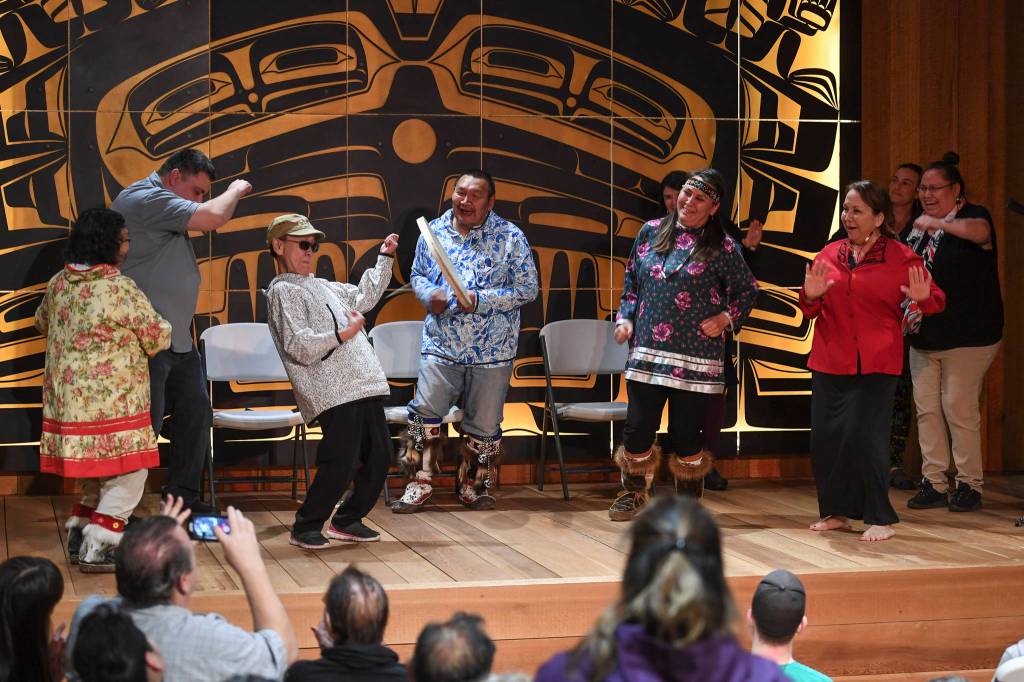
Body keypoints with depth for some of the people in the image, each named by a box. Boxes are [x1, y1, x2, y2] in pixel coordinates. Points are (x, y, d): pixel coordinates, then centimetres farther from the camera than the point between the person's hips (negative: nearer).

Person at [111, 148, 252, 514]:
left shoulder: (160, 204, 18)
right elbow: (213, 217, -21)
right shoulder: (145, 199, -15)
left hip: (178, 337, 11)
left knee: (195, 412, 13)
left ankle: (181, 495, 22)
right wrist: (235, 190, -5)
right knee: (145, 422, -8)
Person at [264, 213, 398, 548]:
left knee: (379, 458, 9)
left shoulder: (321, 286, 25)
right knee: (340, 465, -13)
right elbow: (299, 347, -15)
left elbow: (365, 295, 39)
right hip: (334, 394, -9)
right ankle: (306, 527, 4)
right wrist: (341, 335, -25)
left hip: (364, 388, 9)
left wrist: (384, 258, 36)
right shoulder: (283, 291, -3)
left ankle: (347, 521, 23)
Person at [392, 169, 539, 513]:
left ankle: (474, 486, 25)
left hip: (492, 351, -1)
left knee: (483, 424, 8)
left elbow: (528, 289, -6)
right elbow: (417, 274, 16)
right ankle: (419, 485, 4)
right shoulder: (434, 231, 5)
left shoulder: (511, 238, -5)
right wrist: (428, 295, -9)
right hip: (441, 345, 2)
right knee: (424, 413, -7)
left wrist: (480, 301, -18)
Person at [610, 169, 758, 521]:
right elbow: (631, 280, 17)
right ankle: (633, 492, 27)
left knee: (686, 434, 3)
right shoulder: (650, 232, 8)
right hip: (647, 351, 3)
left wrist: (726, 318, -3)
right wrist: (625, 317, 6)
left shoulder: (722, 247, -1)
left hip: (695, 357, -2)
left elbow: (747, 289, 9)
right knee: (638, 429, 3)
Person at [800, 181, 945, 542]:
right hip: (829, 362, 5)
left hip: (876, 365, -5)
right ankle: (836, 512, 20)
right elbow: (812, 312, 18)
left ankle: (880, 519, 0)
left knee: (864, 437, -12)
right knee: (825, 437, 4)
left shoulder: (902, 258, -2)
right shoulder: (829, 255, 10)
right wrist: (810, 297, -5)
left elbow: (935, 301, 5)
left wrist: (922, 299, -18)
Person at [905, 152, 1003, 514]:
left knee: (959, 409, -5)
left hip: (966, 336, -7)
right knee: (926, 409, 6)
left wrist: (937, 223, -41)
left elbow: (979, 231, -32)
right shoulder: (918, 228, 14)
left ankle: (969, 484, 5)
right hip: (923, 336, 7)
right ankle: (934, 483, 12)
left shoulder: (973, 215, -6)